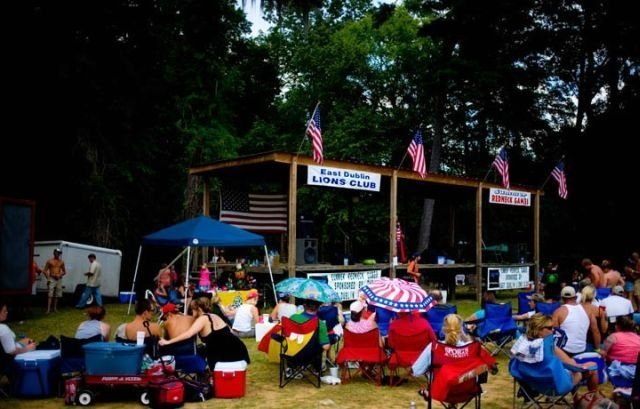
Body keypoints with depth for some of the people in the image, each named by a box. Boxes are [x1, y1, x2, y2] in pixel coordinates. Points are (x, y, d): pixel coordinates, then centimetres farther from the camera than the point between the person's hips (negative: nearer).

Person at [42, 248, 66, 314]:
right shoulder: (49, 261, -1)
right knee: (50, 295, -11)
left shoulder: (61, 262, 8)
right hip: (52, 279, -4)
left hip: (59, 280, 4)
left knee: (57, 295, 7)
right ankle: (48, 309, -15)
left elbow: (64, 271, 14)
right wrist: (48, 278, -10)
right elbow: (44, 271, 0)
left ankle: (54, 308, 17)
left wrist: (60, 275, -6)